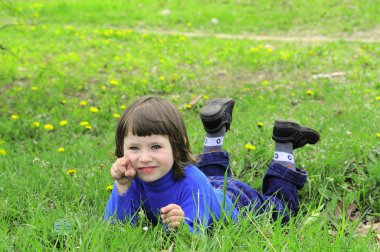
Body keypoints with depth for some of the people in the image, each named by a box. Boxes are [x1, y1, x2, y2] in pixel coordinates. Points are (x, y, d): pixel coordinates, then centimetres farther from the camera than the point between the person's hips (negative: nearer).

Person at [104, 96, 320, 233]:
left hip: (236, 203, -4)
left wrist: (181, 225, -68)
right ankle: (216, 131, 46)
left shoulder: (191, 183, -46)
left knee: (281, 209, 25)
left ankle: (284, 147, 30)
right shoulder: (132, 177, -33)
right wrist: (122, 187, -48)